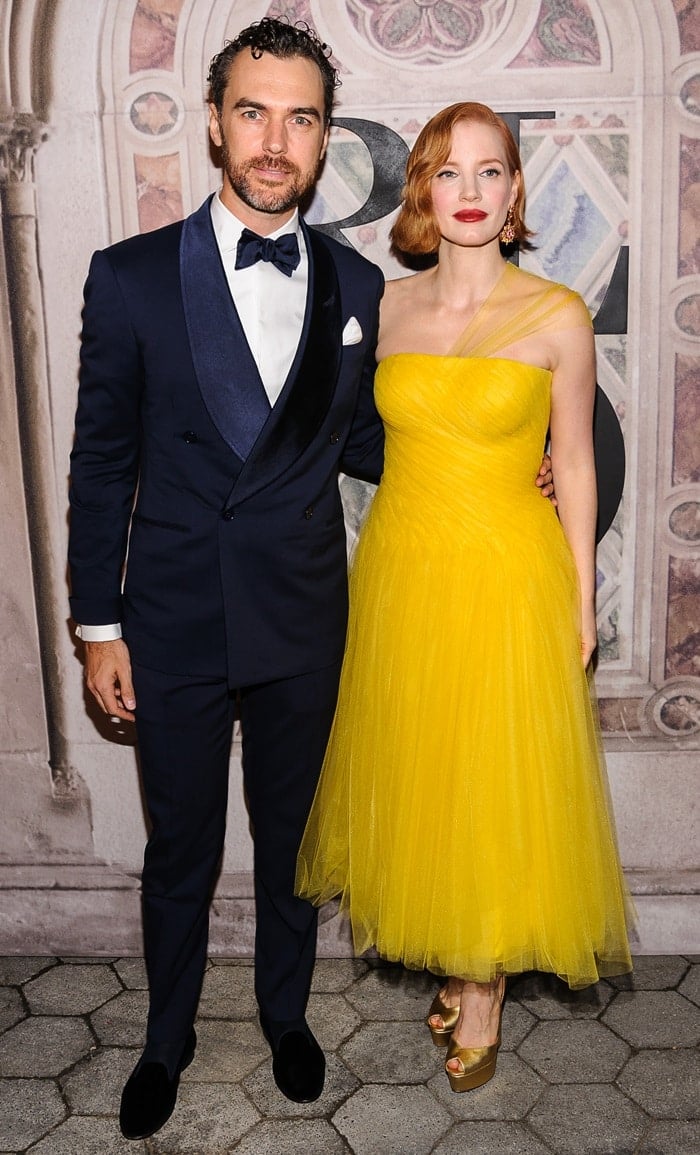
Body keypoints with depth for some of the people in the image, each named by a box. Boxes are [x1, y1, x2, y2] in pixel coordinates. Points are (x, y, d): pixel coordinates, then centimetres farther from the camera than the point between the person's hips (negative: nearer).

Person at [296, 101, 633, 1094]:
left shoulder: (556, 316, -7)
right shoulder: (388, 308, 2)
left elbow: (574, 463, -2)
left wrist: (582, 595, -1)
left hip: (508, 574, -3)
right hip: (400, 566, 4)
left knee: (498, 782, 7)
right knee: (413, 768, 14)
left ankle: (487, 983, 28)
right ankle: (448, 950, 36)